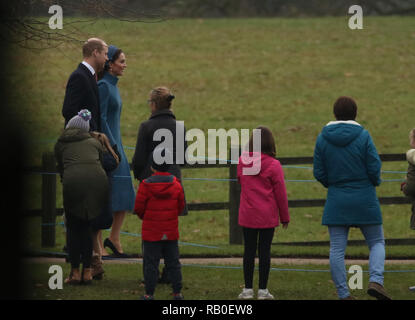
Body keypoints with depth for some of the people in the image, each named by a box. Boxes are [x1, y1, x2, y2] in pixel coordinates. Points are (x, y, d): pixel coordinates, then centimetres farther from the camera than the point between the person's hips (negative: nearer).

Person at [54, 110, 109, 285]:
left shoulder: (60, 143, 26)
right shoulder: (95, 142, 30)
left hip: (73, 180, -2)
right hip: (98, 180, 2)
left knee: (73, 227, 14)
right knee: (86, 226, 17)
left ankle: (75, 272, 9)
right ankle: (87, 271, 14)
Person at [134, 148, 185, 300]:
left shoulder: (145, 185, -11)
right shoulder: (176, 185, -2)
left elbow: (138, 209, -7)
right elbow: (180, 206, 6)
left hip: (151, 232, -3)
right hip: (171, 232, 3)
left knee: (151, 262, 2)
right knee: (173, 262, 10)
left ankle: (149, 293, 2)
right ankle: (177, 292, 12)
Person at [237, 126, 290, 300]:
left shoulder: (242, 161, -1)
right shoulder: (273, 165, -11)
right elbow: (280, 193, -6)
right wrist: (284, 217, 3)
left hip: (247, 215, 3)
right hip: (267, 216, -3)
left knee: (249, 250, 8)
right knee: (264, 250, 3)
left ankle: (248, 289, 10)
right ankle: (263, 290, 5)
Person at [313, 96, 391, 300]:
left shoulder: (323, 138, -1)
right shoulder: (363, 136, -9)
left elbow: (319, 173, 0)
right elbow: (374, 168, -10)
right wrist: (375, 182, 12)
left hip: (336, 201, 2)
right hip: (364, 199, -2)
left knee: (337, 249, 5)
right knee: (377, 242, 12)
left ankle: (343, 294, 2)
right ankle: (376, 280, -11)